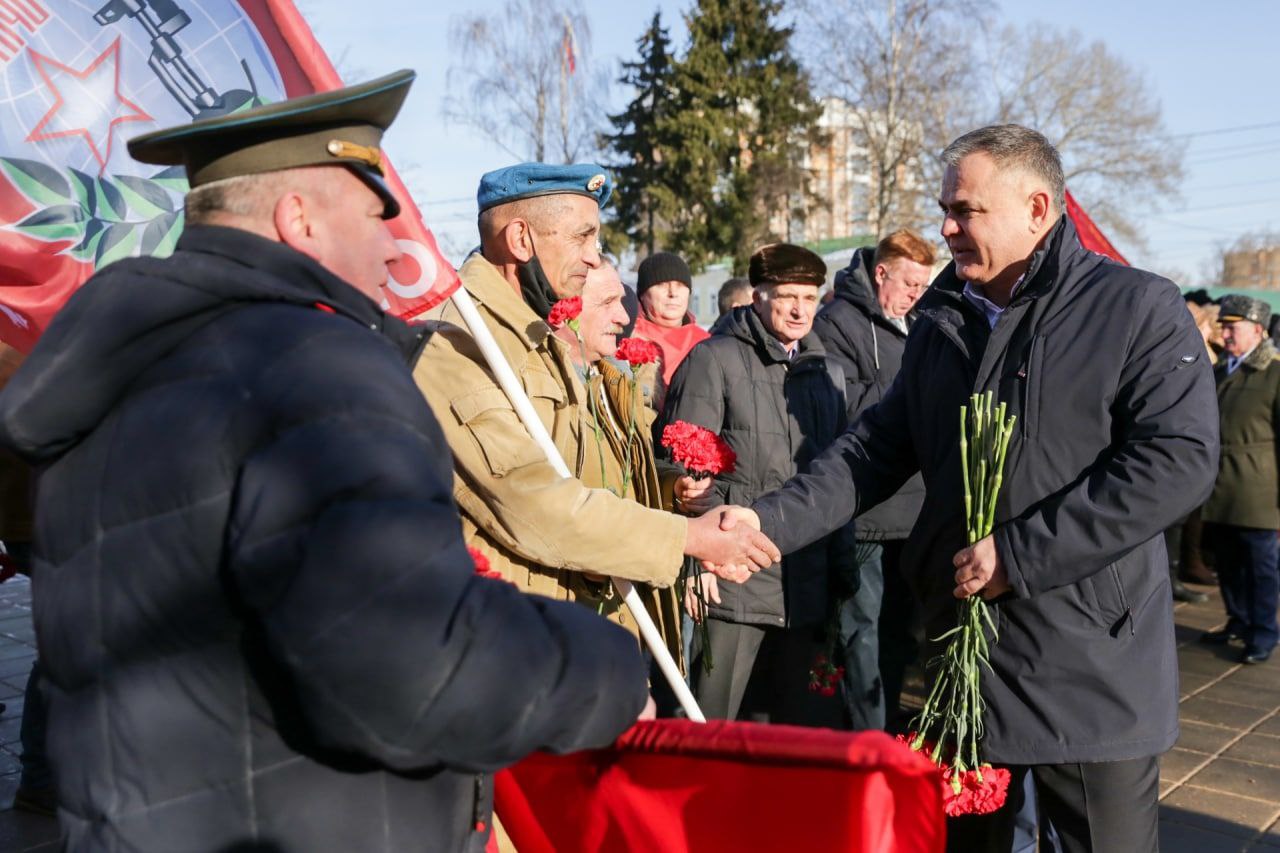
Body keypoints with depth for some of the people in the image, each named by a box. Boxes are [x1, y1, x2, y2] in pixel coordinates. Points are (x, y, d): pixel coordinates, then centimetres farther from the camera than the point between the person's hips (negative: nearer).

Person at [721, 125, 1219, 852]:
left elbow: (1179, 460, -18)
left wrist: (1019, 555, -20)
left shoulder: (1139, 309, -9)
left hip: (1093, 671, -5)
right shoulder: (941, 325, 9)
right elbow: (874, 451, 6)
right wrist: (771, 522, -10)